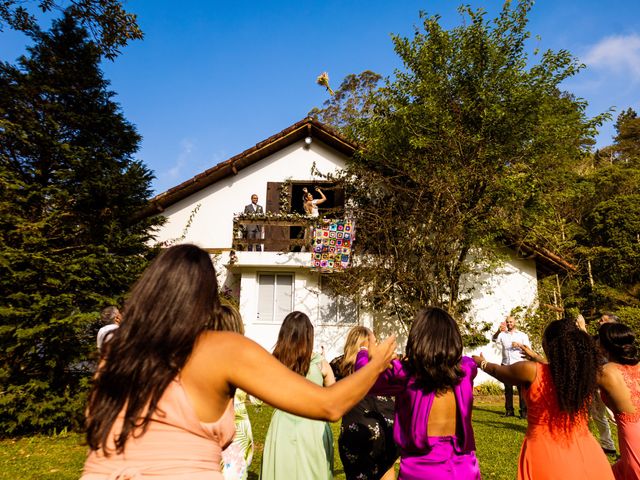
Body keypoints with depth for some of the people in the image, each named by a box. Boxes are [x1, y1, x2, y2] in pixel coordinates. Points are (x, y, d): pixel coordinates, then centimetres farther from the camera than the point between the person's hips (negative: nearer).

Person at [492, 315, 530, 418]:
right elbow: (494, 339, -9)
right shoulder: (503, 334, 11)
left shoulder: (522, 335, 11)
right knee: (507, 388, 4)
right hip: (506, 365, 2)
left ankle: (523, 411, -2)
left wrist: (519, 345, -12)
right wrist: (499, 330, -28)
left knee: (521, 388, -5)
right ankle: (509, 410, 9)